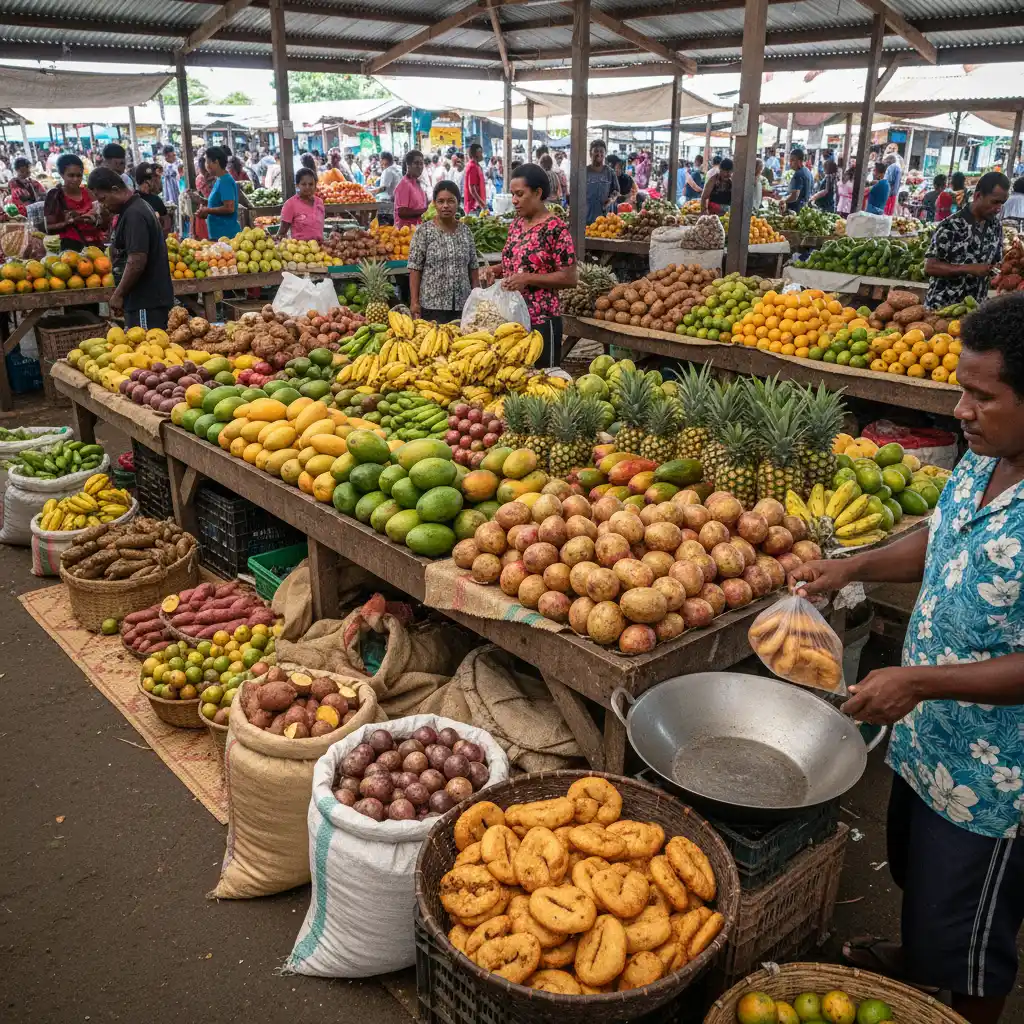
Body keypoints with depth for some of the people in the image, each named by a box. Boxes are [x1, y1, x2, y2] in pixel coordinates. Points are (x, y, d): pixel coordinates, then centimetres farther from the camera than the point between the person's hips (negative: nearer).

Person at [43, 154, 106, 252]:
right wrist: (67, 223, -20)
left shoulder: (89, 193, 9)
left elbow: (104, 222, 11)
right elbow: (49, 228, -3)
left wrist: (95, 221, -10)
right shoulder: (54, 195, -1)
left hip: (95, 245, 3)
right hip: (71, 247, -3)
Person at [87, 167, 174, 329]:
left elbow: (137, 261, -23)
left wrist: (118, 295, -14)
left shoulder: (134, 215, -16)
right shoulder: (137, 207, 17)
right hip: (150, 298, 10)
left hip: (146, 302, -10)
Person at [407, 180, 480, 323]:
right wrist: (414, 301, -10)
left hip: (463, 304, 4)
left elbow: (473, 268, 11)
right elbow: (415, 269, -5)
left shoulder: (466, 231, 8)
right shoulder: (424, 231, -3)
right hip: (432, 305, -3)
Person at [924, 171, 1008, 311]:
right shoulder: (951, 226, -15)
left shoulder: (996, 227, 4)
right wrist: (970, 269, -23)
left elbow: (995, 262, 15)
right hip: (941, 307, -6)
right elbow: (930, 267, -17)